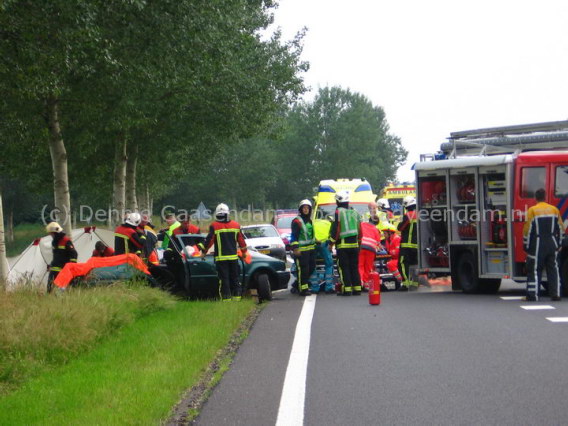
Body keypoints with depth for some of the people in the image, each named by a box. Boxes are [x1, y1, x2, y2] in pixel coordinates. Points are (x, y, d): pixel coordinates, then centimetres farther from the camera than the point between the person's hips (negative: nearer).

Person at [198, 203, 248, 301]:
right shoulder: (236, 225, 5)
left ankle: (226, 298, -5)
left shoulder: (214, 226, -7)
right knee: (235, 278, 10)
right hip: (233, 256, 3)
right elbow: (241, 240, 12)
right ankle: (236, 297, 8)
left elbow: (209, 240, -6)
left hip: (221, 257, -3)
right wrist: (244, 252, 24)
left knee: (224, 279, -1)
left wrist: (204, 251, 8)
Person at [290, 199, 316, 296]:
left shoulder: (309, 220, 17)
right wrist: (295, 248, -21)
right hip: (301, 250, -9)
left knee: (312, 267, 11)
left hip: (311, 248, 9)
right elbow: (294, 236, -14)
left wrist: (315, 242, 32)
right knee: (302, 269, -8)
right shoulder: (297, 221, -9)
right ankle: (303, 289, -5)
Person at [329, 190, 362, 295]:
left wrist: (331, 243, -7)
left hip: (342, 244, -6)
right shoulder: (354, 212, 13)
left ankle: (347, 289, -8)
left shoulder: (338, 212, -8)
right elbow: (359, 229, 16)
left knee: (343, 267, -3)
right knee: (354, 267, 11)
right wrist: (358, 241, 25)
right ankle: (357, 288, 10)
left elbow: (335, 229, -13)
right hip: (354, 244, 6)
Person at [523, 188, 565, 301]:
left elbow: (527, 230, -8)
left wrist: (526, 245, 0)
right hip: (552, 244, 3)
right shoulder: (554, 209, 5)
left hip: (537, 245, -3)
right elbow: (560, 228, 8)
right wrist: (558, 244, 16)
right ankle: (555, 294, 6)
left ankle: (533, 295, -2)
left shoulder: (532, 210, -7)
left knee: (535, 270, 2)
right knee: (553, 270, 10)